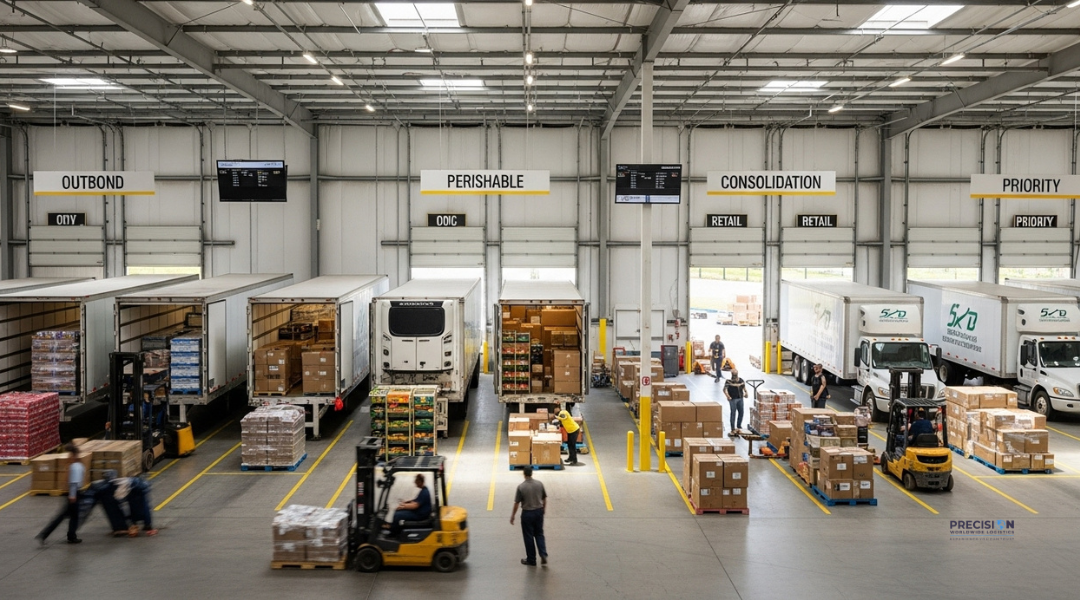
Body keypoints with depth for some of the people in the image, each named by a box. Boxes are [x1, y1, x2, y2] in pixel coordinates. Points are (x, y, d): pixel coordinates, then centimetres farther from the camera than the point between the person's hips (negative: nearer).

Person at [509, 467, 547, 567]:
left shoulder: (521, 487, -16)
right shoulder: (539, 484, -4)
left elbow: (516, 503, -11)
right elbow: (544, 499, 5)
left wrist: (513, 516, 0)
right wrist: (544, 509, 22)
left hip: (527, 513, -4)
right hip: (539, 512, 4)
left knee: (528, 537, 8)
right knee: (539, 534, 17)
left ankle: (531, 560, 16)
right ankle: (543, 555, 2)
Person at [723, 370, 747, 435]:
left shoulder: (741, 380, 4)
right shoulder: (729, 381, -13)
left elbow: (744, 387, 19)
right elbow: (725, 389, -21)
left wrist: (745, 392, 1)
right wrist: (728, 396, -34)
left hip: (740, 399, 6)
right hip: (733, 399, -6)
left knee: (741, 413, 13)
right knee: (733, 414, -3)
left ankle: (739, 426, 32)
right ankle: (733, 429, 3)